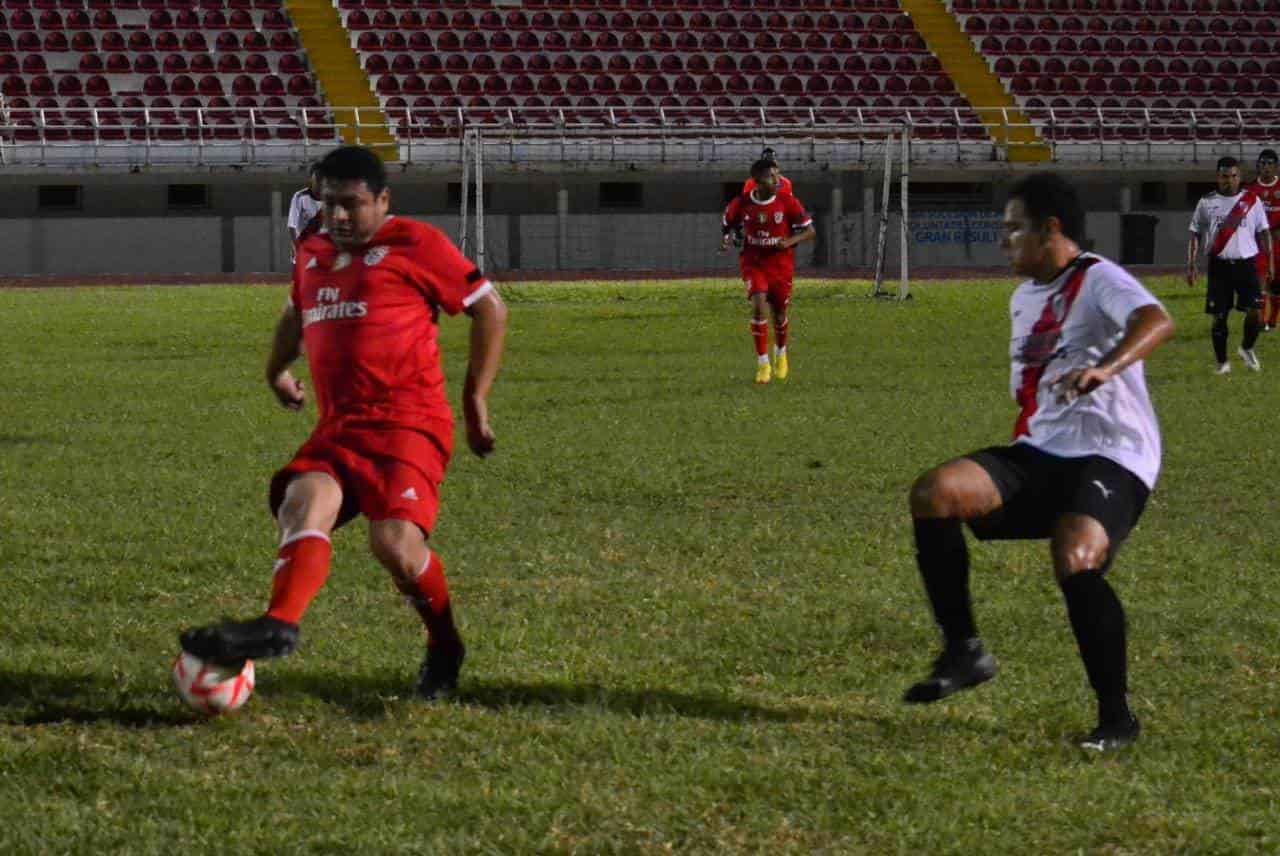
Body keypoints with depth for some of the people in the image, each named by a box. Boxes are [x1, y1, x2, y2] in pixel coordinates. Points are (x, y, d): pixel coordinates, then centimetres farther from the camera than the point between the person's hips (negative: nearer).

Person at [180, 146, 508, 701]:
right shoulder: (312, 255, 22)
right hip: (338, 426, 6)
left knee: (394, 540, -24)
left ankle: (445, 649, 1)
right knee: (304, 500, -24)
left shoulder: (415, 245, 2)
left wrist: (476, 397, 3)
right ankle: (279, 625, -48)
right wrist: (278, 368, 38)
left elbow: (489, 309, 5)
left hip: (409, 421, -6)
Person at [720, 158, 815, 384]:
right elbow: (728, 225, 12)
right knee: (758, 306, -20)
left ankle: (781, 353, 42)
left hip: (781, 264, 1)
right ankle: (763, 364, -11)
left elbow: (810, 231, -5)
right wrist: (726, 239, -11)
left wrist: (790, 241, -23)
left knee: (779, 313, 10)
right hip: (753, 262, 0)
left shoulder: (788, 203, -10)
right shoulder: (741, 204, -7)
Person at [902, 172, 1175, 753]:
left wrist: (1106, 368, -46)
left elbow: (1156, 321, -29)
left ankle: (1117, 717, -14)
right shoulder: (1024, 298, 20)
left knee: (1074, 562, -33)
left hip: (1112, 459, -8)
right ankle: (964, 651, -8)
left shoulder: (1097, 280, -7)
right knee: (932, 493, -16)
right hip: (1039, 454, 8)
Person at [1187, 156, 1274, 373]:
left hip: (1246, 264, 0)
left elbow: (1263, 233, 8)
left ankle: (1247, 348, 18)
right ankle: (1222, 362, 13)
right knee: (1219, 316, 0)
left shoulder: (1252, 200, 4)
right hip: (1219, 265, 0)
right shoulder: (1207, 202, 3)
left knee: (1255, 312, -9)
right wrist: (1191, 264, -2)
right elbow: (1195, 234, 7)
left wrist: (1268, 264, 2)